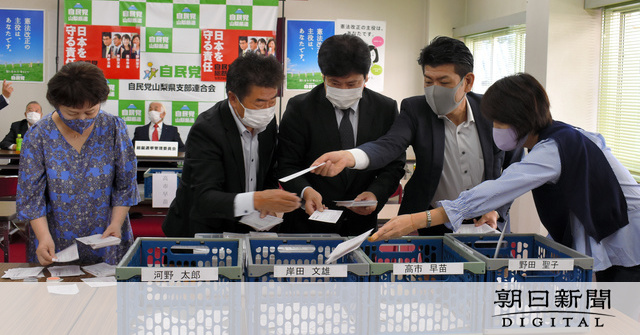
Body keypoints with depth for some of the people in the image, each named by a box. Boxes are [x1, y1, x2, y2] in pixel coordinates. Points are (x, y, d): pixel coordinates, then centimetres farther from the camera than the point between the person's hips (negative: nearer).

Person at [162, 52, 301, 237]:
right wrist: (256, 200, -44)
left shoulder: (267, 122, 1)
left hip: (242, 231, 5)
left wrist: (269, 203, -7)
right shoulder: (206, 130, -19)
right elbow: (205, 199, -28)